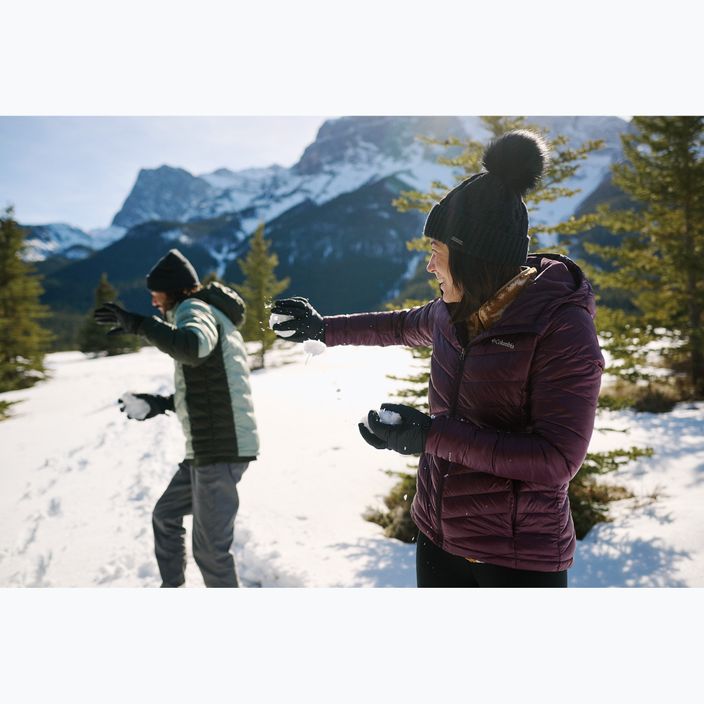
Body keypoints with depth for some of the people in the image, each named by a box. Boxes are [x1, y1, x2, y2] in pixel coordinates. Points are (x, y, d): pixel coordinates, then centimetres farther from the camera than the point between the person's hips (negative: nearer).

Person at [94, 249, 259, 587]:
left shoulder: (195, 309, -8)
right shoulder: (211, 317, 21)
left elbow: (194, 347, -34)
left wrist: (138, 323, -27)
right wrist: (160, 404, 22)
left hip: (220, 449, -11)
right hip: (209, 447, 11)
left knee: (210, 548, -4)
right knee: (166, 516, 25)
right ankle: (170, 588, 40)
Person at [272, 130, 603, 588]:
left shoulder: (562, 329, -20)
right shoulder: (456, 312, -1)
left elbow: (557, 460, -24)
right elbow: (405, 326, 21)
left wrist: (433, 435, -25)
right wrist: (324, 329, 28)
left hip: (518, 558, -6)